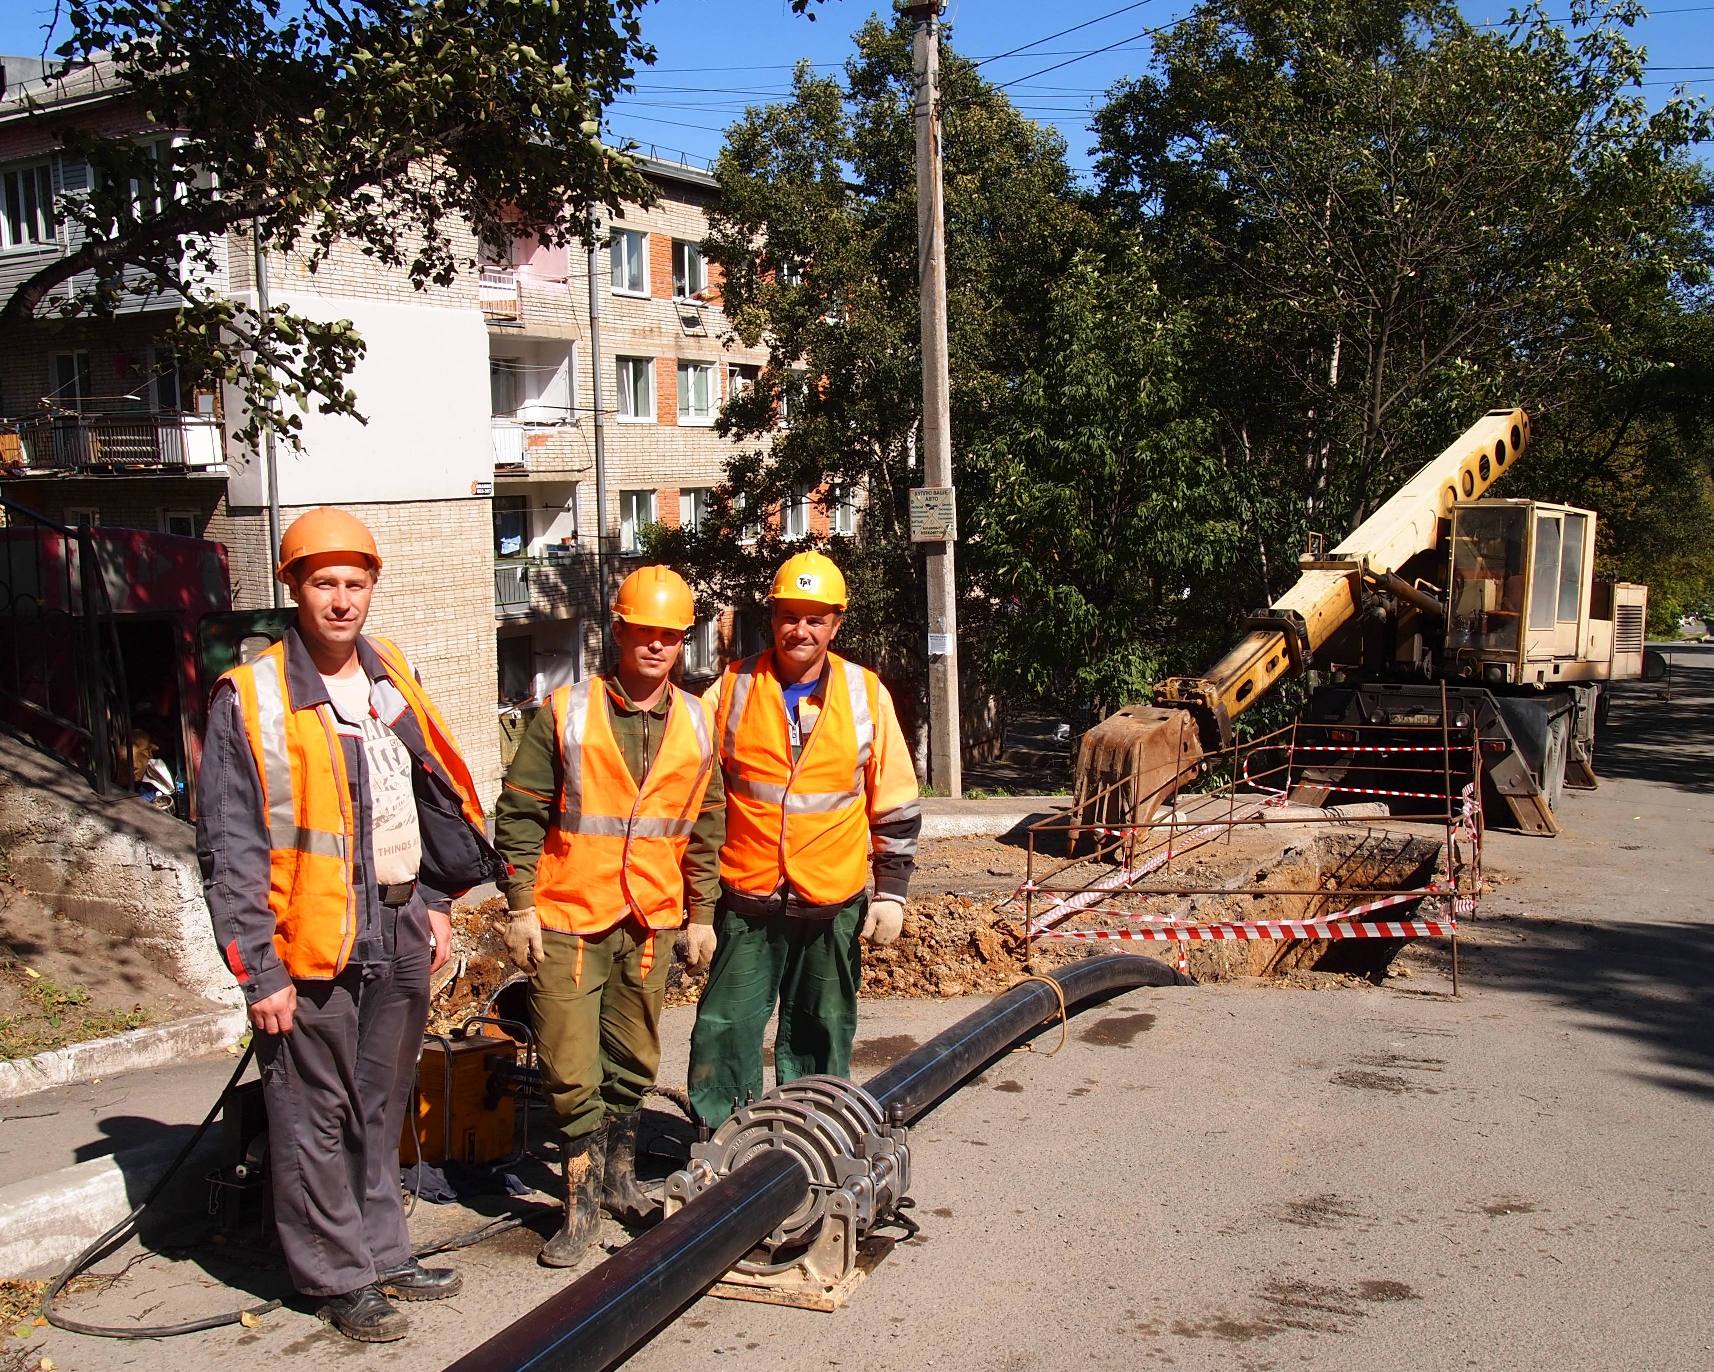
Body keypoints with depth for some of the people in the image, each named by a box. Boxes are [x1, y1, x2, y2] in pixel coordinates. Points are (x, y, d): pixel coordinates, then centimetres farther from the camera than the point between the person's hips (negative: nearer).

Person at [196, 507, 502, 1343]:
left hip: (399, 937, 6)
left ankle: (383, 1254, 30)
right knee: (315, 1117, 5)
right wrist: (259, 970, -13)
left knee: (382, 1107, 17)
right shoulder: (250, 698, -10)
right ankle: (340, 1278, 18)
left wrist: (435, 903, 13)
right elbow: (228, 849, -11)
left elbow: (432, 798, 17)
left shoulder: (391, 677, 8)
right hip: (312, 947, -5)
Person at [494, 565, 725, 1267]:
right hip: (567, 920, -3)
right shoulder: (565, 713, -6)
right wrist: (520, 906, -7)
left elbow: (705, 827, 12)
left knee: (634, 1062, 14)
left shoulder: (697, 724, 5)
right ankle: (582, 1203, 13)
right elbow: (519, 815, -4)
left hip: (650, 922, 4)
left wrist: (702, 913, 12)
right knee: (571, 1071, -2)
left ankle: (618, 1180, 32)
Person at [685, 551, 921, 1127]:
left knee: (820, 1038, 12)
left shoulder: (867, 695, 2)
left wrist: (891, 890, 2)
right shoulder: (733, 689, 1)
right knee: (724, 1034, 0)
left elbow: (896, 805, 7)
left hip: (834, 905, 1)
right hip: (745, 902, 0)